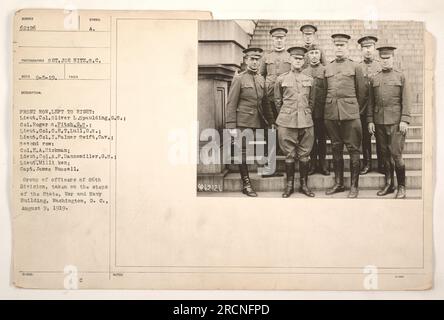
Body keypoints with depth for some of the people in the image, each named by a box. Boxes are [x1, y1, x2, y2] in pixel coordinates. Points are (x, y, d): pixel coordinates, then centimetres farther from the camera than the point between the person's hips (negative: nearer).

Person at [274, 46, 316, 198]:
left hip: (306, 122, 2)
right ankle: (289, 185, 13)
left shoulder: (309, 80, 10)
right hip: (286, 123, -2)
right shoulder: (281, 79, 3)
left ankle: (304, 184, 16)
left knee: (304, 155, 5)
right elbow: (277, 100, 12)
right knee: (289, 155, 2)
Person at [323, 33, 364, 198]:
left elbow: (361, 92, 6)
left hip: (350, 113, -3)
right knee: (336, 149, 9)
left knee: (353, 149, -1)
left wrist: (359, 111, 3)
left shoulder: (355, 67, 6)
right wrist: (324, 111, 10)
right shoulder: (327, 68, 14)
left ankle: (354, 185, 6)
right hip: (331, 114, 3)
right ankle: (338, 183, 19)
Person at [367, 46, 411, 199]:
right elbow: (371, 102, 12)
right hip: (379, 122, 3)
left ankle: (401, 187, 6)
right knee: (385, 154, 8)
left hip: (396, 122, -3)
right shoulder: (374, 79, 12)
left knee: (396, 154, -6)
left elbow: (406, 101, 0)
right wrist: (370, 120, 5)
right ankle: (389, 184, 18)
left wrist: (404, 120, -9)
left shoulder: (400, 76, 4)